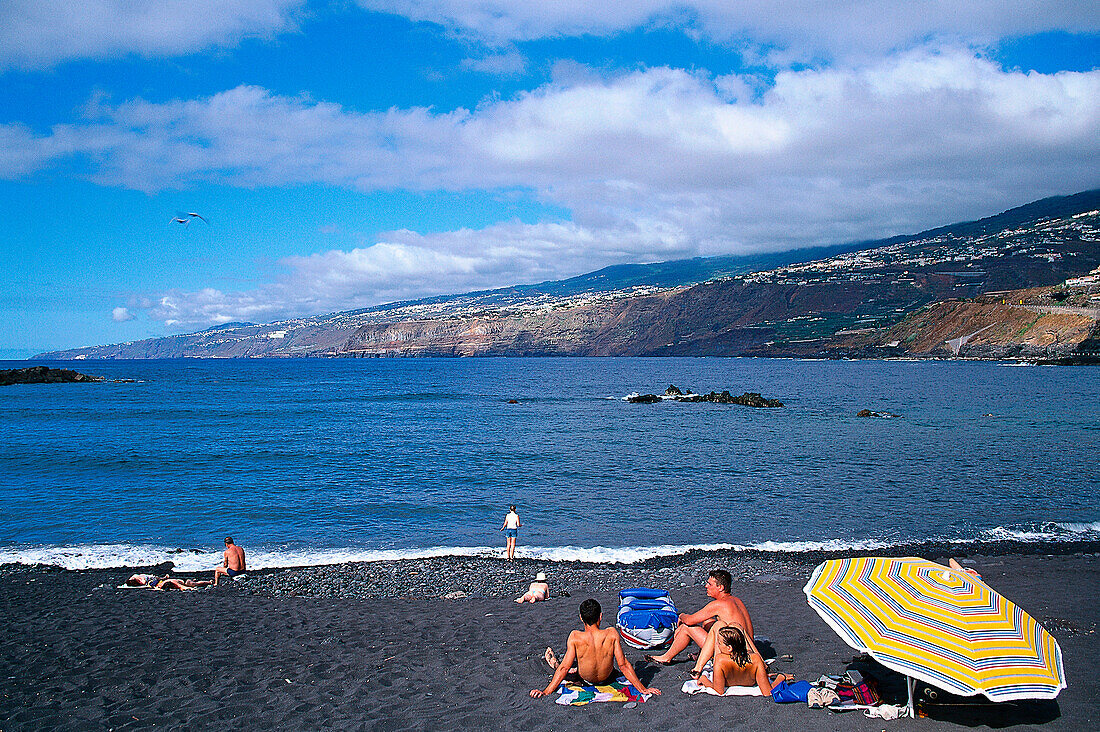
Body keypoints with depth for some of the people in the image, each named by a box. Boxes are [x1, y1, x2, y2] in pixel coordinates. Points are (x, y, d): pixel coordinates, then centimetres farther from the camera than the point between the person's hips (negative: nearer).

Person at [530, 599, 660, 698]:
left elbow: (564, 668, -25)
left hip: (584, 679, -2)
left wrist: (545, 692, -18)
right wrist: (643, 689, -14)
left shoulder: (575, 637, -28)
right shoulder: (612, 634, -26)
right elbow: (623, 665, -22)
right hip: (607, 678, 2)